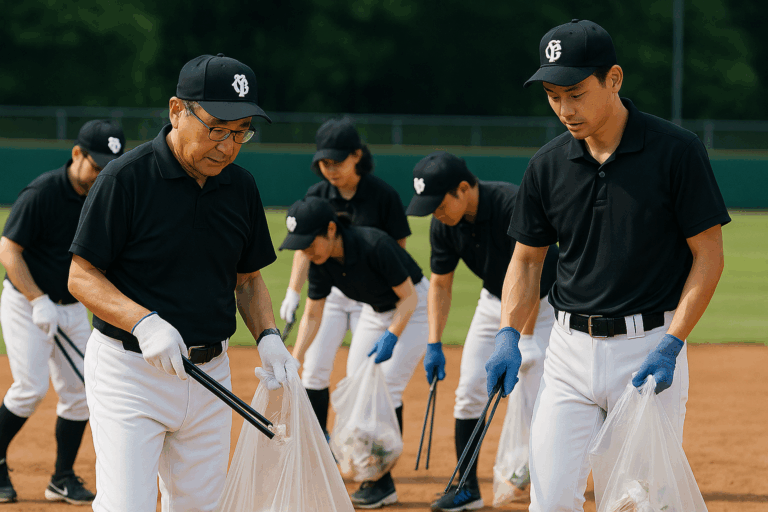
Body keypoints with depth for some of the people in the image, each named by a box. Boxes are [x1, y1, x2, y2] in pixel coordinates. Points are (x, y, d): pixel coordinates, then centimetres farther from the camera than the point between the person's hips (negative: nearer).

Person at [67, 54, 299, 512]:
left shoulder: (241, 187, 6)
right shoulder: (128, 177, -13)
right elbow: (82, 276, -11)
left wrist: (268, 337, -1)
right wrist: (144, 322, -26)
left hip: (211, 369, 6)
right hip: (130, 369, -6)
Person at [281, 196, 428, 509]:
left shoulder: (374, 246, -35)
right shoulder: (320, 262, -15)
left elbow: (408, 297, -25)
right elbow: (312, 316, -5)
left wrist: (392, 336, -36)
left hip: (414, 307, -7)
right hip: (376, 310, 7)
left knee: (387, 384, -15)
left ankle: (384, 484, -10)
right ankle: (368, 477, 11)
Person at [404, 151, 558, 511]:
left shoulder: (513, 205, -33)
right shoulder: (444, 224, -12)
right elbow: (440, 284, -1)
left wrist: (524, 339, -32)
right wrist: (434, 344, -8)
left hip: (543, 301, -6)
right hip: (494, 299, 6)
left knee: (534, 396, -14)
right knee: (470, 389, 2)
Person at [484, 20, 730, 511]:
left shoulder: (677, 151, -8)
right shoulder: (548, 165, 5)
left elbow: (709, 256, -6)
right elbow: (527, 259, 14)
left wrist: (670, 346, -15)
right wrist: (509, 335, -3)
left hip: (650, 348, -4)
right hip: (571, 351, 4)